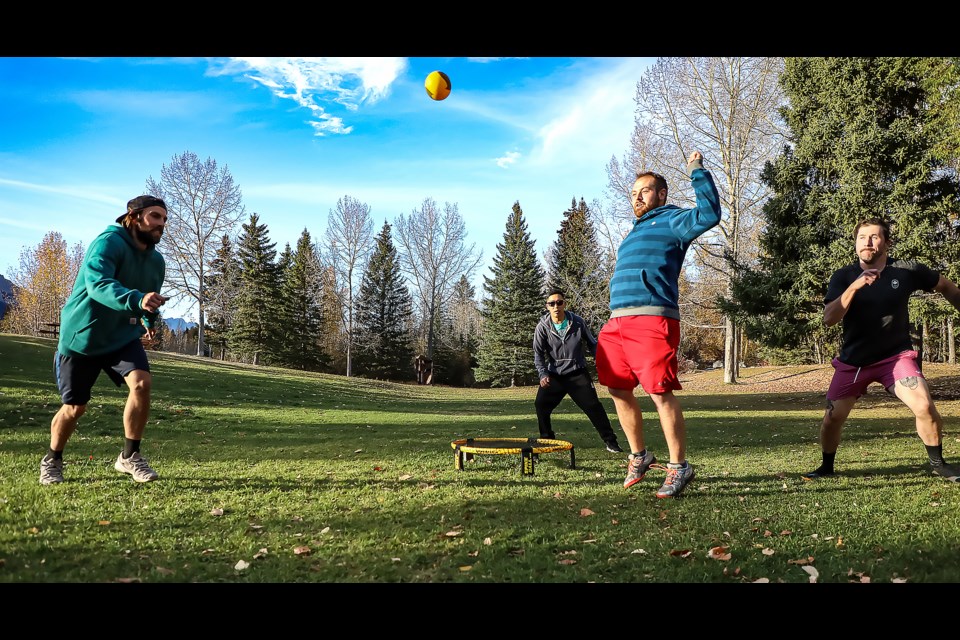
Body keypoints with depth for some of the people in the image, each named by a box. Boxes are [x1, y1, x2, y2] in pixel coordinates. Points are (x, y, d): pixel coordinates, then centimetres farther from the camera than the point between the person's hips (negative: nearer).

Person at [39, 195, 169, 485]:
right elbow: (97, 283, -40)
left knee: (142, 383, -20)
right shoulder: (108, 243, -21)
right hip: (81, 336, -4)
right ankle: (52, 461, 33)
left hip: (123, 337, 5)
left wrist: (149, 320, 7)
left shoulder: (156, 261, 0)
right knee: (74, 407, 4)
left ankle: (129, 456, -4)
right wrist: (136, 300, -55)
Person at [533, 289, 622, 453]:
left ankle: (610, 441, 4)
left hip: (577, 373, -1)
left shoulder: (577, 322, -10)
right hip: (554, 374, 1)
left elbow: (592, 345, 2)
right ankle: (547, 440, 13)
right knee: (540, 405, -6)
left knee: (593, 405, -7)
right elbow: (538, 353, -5)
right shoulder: (543, 327, -9)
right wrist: (543, 374, -19)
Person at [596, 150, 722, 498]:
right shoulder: (636, 231, 29)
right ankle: (638, 455, 25)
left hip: (651, 320, -9)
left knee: (661, 392, -10)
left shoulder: (672, 221, 5)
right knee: (618, 390, 10)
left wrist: (698, 172, -12)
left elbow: (709, 214, -15)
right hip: (616, 322, 9)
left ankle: (678, 466, 0)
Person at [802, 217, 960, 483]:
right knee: (832, 418, -1)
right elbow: (829, 319, -21)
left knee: (925, 407, -18)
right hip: (853, 360, 1)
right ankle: (827, 467, 24)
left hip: (896, 356, 0)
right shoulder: (843, 277, -8)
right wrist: (854, 286, -31)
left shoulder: (907, 271, -7)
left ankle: (938, 463, 8)